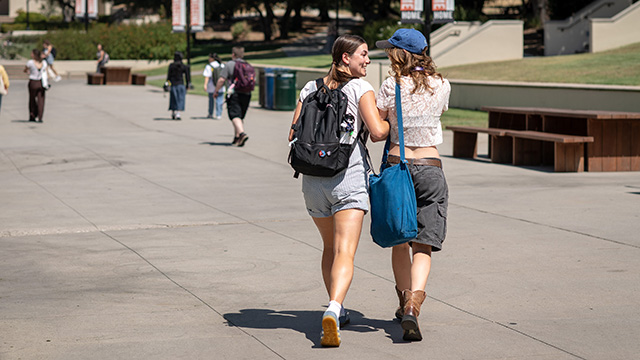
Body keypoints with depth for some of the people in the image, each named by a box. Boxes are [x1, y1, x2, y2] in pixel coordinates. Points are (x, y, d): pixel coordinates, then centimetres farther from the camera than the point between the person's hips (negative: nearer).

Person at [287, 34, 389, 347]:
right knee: (344, 253, -12)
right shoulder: (360, 88, -2)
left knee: (330, 246, 24)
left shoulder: (310, 88, 12)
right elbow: (377, 132, -13)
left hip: (313, 177, 5)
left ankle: (336, 309, 31)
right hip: (349, 176, -5)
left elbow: (294, 134, 9)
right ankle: (333, 310, -34)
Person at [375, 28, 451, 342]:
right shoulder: (441, 86, 3)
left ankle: (406, 303, 25)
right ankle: (413, 305, -22)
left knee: (399, 242, 17)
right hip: (430, 168, 1)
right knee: (422, 247, -2)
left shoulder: (392, 85, -7)